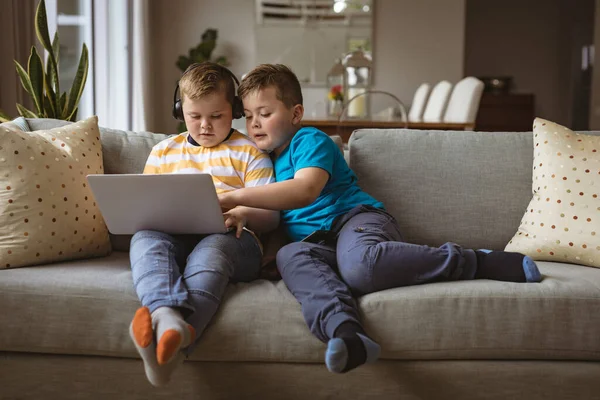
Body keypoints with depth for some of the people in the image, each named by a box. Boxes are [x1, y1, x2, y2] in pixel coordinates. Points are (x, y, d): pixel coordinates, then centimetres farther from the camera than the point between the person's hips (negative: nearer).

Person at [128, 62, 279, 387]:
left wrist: (243, 215, -14)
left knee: (211, 248, -39)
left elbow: (271, 215, 9)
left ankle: (174, 339, -62)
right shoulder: (163, 152, 26)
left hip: (229, 237, -3)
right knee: (145, 238, -32)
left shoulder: (248, 153, 17)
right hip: (175, 235, 3)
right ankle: (166, 313, -61)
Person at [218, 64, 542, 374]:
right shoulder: (267, 159, 28)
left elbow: (305, 189, -17)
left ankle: (483, 263, -26)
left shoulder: (309, 141, 3)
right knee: (289, 255, -32)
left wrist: (233, 197, -20)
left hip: (356, 218, -5)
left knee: (360, 263, -41)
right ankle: (346, 335, -57)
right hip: (316, 242, 5)